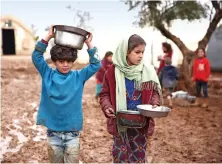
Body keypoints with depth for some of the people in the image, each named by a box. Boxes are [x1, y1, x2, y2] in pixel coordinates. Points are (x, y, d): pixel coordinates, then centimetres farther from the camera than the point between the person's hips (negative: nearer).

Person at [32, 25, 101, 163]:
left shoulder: (79, 77, -2)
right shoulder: (48, 75, -2)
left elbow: (96, 64, -9)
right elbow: (36, 57, -10)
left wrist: (89, 44, -16)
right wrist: (48, 37, -16)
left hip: (72, 131, 0)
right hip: (53, 131, 1)